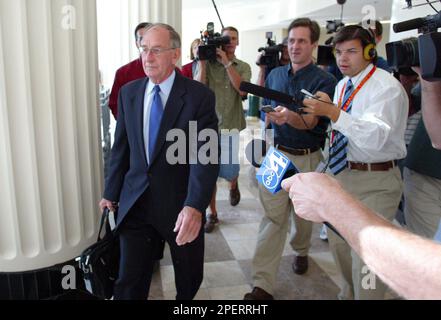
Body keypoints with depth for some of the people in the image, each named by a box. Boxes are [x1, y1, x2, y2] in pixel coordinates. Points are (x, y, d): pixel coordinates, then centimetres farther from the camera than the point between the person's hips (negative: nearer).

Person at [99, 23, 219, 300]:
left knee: (190, 278, 19)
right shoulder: (128, 93, 3)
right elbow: (121, 147, 9)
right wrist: (112, 192, 13)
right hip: (135, 202, 3)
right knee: (129, 282, 10)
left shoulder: (200, 96, -12)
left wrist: (195, 206, -32)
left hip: (181, 203, -2)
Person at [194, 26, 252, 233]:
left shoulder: (243, 67, 6)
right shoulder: (208, 63, 3)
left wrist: (227, 63, -15)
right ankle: (212, 213, 17)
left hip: (231, 125, 0)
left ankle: (233, 185, 40)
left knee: (229, 171, 2)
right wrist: (202, 63, -13)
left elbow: (242, 90, -13)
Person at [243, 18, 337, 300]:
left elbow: (310, 122, -20)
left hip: (307, 158, -2)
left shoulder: (324, 81, -8)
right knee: (273, 216, -2)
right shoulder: (275, 75, 7)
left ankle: (301, 251, 46)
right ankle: (263, 285, 0)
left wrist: (288, 116, -41)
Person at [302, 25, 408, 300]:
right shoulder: (343, 85, 9)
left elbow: (375, 137, -30)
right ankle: (350, 293, 43)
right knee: (338, 242, 19)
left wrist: (333, 112, -36)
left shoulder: (387, 87, -15)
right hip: (342, 174, 8)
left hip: (375, 182, -8)